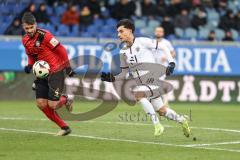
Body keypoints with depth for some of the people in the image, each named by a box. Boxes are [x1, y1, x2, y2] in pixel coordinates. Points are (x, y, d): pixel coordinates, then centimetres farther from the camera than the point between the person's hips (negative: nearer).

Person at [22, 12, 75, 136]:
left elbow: (61, 50, -14)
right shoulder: (25, 40, 4)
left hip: (56, 71, -7)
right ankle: (64, 128, 10)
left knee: (52, 105, -13)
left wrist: (68, 67, -10)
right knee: (41, 104, -3)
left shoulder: (44, 35, -19)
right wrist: (29, 65, -1)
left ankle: (65, 100, 25)